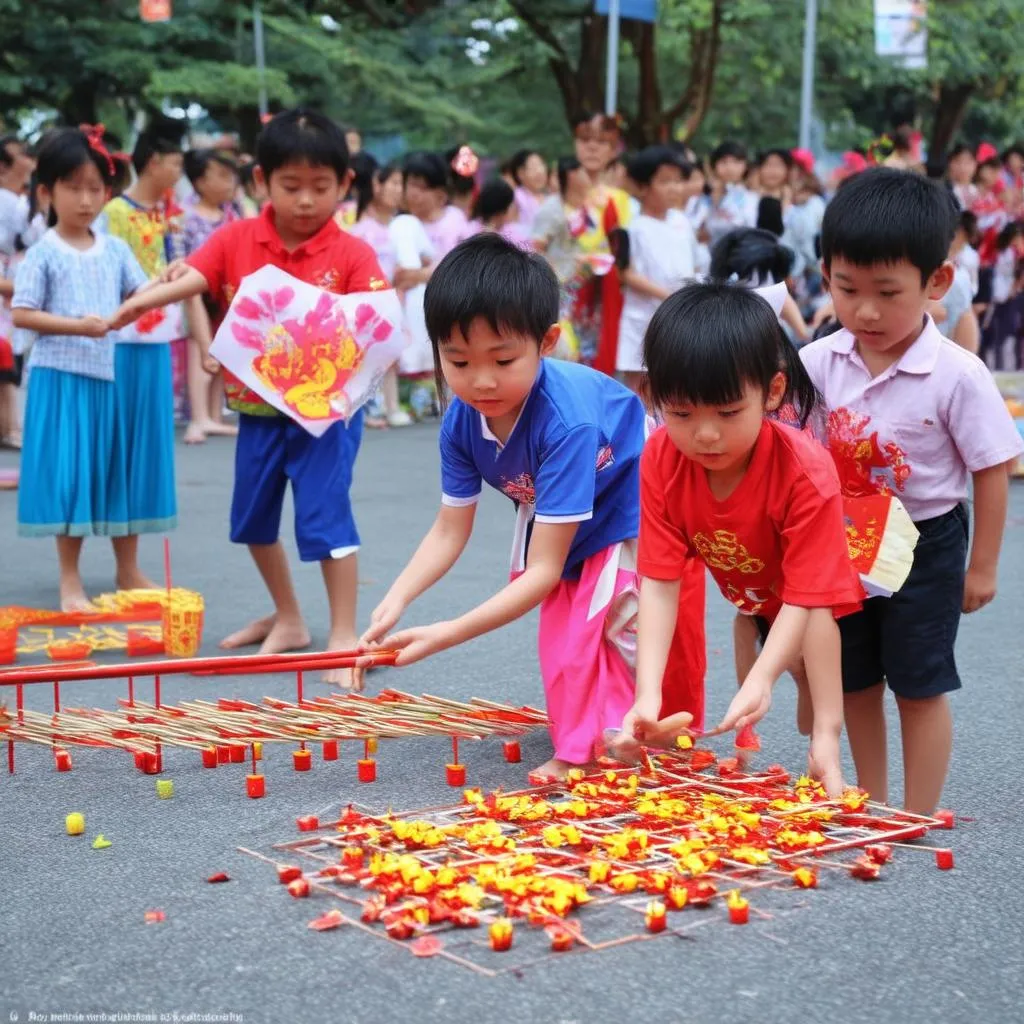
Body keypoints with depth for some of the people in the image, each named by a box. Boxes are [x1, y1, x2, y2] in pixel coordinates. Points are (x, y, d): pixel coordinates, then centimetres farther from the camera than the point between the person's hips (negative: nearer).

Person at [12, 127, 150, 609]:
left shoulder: (115, 250, 9)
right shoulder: (43, 254, -5)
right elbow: (21, 314, -9)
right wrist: (77, 325, -20)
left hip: (113, 374, 5)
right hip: (61, 377, -4)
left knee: (121, 471, 11)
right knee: (69, 477, -2)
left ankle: (128, 573, 25)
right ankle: (70, 582, 8)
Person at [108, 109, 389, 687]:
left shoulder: (353, 254, -11)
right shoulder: (237, 241, -3)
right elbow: (189, 278, -15)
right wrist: (142, 301, -33)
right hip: (258, 406, 5)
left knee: (325, 515, -9)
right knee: (253, 516, 18)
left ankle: (345, 634, 1)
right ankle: (288, 619, 36)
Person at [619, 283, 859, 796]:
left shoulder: (806, 473, -40)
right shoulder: (661, 460, -31)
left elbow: (806, 598, -35)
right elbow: (659, 582, -31)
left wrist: (760, 678, -49)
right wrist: (647, 694, -42)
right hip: (748, 594, 4)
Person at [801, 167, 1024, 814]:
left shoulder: (957, 375, -19)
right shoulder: (818, 363, -10)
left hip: (925, 546, -4)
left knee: (920, 686, 5)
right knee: (857, 682, 16)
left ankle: (920, 826, 17)